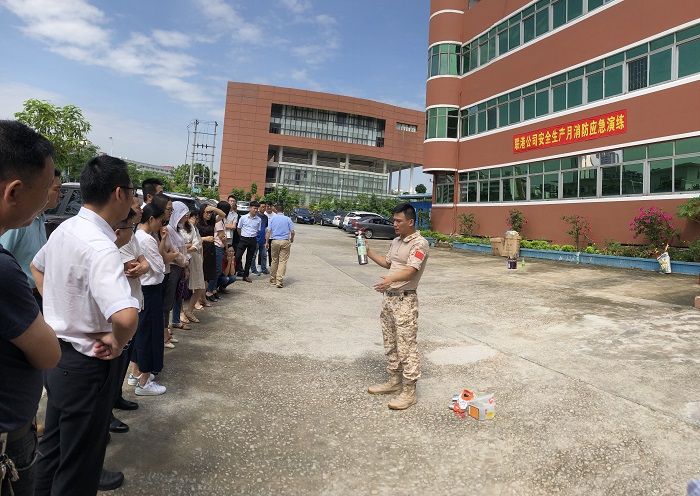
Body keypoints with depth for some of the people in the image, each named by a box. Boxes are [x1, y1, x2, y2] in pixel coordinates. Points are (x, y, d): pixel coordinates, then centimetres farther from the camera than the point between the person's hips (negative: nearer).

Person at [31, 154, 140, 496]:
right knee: (78, 468, 10)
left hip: (56, 354, 9)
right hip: (86, 364, -9)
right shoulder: (100, 247, -28)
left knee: (53, 446, 27)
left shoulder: (64, 229, 1)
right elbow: (126, 317, -43)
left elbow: (37, 267, 23)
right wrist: (116, 342, -22)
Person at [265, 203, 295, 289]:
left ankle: (273, 279, 21)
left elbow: (268, 231, -1)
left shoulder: (272, 218, 3)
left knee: (274, 260, 13)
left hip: (275, 241, 1)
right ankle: (279, 281, -7)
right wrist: (292, 239, 19)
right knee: (283, 261, -2)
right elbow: (292, 232, 0)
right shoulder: (288, 219, 2)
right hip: (285, 241, -1)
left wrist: (267, 242, 5)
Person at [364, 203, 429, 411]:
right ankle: (394, 381, 31)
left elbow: (411, 271, -27)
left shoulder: (419, 243, -14)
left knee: (406, 346, -3)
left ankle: (409, 391, 7)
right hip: (389, 296, 9)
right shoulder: (396, 241, 14)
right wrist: (368, 252, 16)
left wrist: (391, 279, -45)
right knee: (390, 343, 17)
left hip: (405, 300, -9)